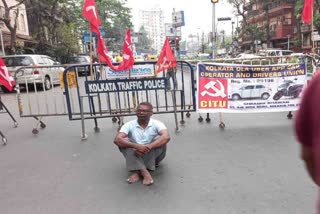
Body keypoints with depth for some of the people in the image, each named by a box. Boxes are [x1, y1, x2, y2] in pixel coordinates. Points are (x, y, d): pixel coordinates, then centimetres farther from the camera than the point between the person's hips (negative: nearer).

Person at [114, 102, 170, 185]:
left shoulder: (156, 124, -11)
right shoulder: (129, 125, -8)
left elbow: (166, 137, -30)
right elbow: (117, 140, -24)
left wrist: (148, 147, -41)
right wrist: (136, 146, -39)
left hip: (153, 156, 0)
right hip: (136, 156, 1)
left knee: (159, 139, -27)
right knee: (125, 141, -24)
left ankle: (137, 171, -26)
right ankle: (144, 171, -35)